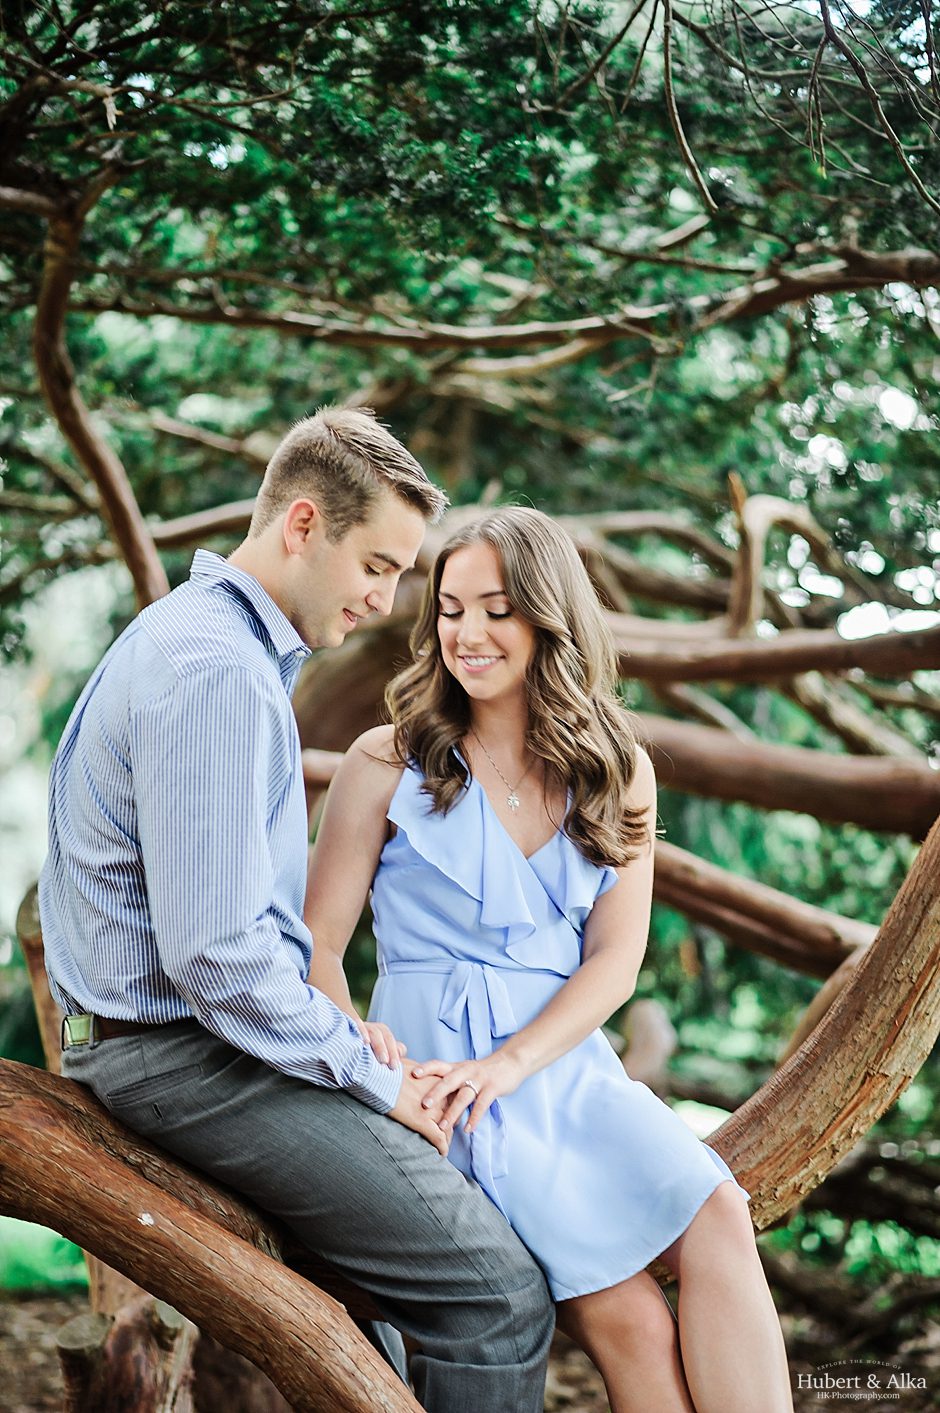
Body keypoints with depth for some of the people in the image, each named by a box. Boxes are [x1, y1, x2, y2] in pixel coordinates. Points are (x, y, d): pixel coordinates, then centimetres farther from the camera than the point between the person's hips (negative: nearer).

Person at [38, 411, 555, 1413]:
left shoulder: (204, 637, 15)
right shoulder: (217, 671, -20)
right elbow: (216, 955, -26)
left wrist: (361, 1056, 14)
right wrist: (374, 1079, -13)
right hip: (190, 1055, -11)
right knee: (501, 1300, -14)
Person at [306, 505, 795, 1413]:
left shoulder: (617, 774, 12)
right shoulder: (387, 762, 5)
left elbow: (616, 960, 4)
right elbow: (316, 942, 3)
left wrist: (508, 1063, -13)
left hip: (564, 1060, 3)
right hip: (439, 1063, -3)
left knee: (718, 1220, -27)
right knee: (624, 1317, -24)